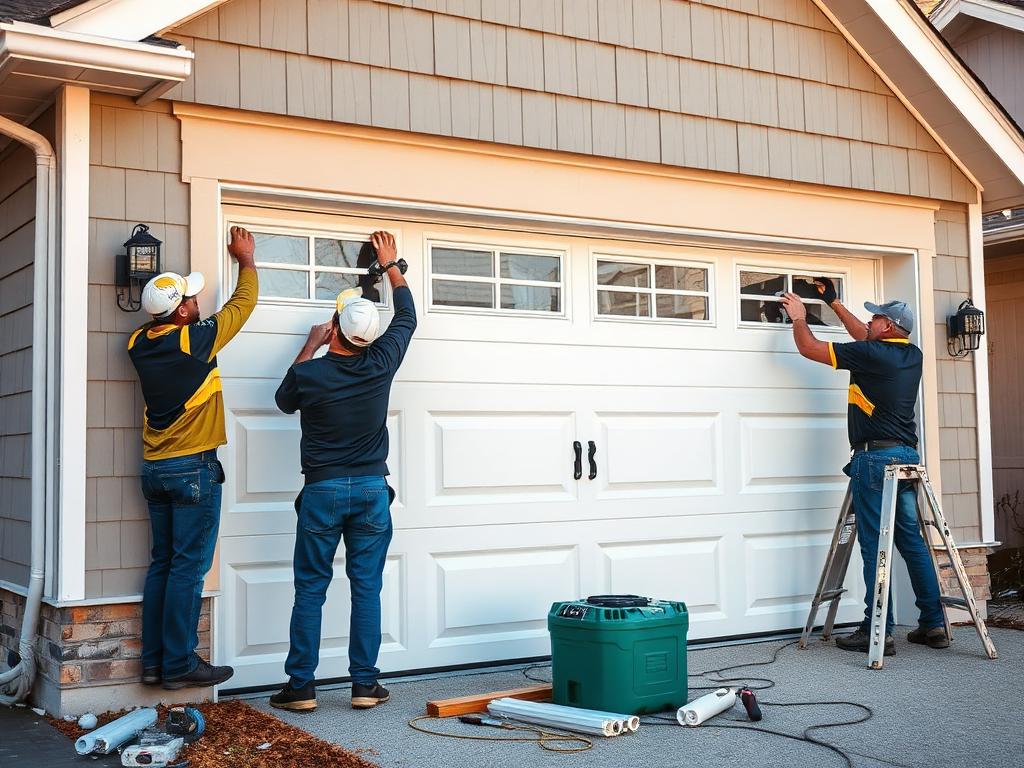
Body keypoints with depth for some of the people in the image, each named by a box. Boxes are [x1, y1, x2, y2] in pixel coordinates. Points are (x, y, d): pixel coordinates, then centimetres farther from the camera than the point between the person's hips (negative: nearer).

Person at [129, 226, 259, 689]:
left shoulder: (140, 343, 3)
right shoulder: (194, 339, -14)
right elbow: (243, 304, 0)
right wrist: (246, 259, 16)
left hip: (154, 469, 7)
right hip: (194, 469, -7)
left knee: (163, 564, 12)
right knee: (189, 568, -3)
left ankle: (153, 662, 15)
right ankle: (179, 664, 1)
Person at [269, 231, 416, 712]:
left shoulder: (307, 374, -10)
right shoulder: (380, 364, -5)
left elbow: (284, 400, 15)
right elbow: (407, 315, 14)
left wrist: (309, 347, 18)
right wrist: (390, 263, 25)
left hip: (322, 491, -1)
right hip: (372, 490, 2)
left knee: (310, 590, 5)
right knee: (367, 588, 6)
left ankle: (300, 686, 7)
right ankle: (365, 685, 9)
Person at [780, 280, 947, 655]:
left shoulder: (870, 354, -10)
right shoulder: (912, 355, 13)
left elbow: (809, 348, -3)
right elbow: (864, 337, 31)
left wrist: (799, 317, 16)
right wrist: (833, 302, 37)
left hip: (875, 457, -8)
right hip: (908, 456, 8)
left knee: (875, 546, -5)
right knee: (912, 541, 12)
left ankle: (878, 631, -3)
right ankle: (933, 624, 14)